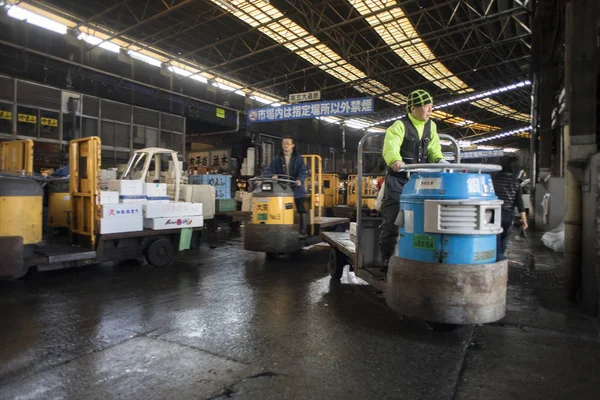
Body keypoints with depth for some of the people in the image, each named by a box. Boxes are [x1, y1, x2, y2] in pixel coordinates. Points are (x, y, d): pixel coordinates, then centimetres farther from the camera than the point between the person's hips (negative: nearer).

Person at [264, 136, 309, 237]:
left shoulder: (298, 158, 0)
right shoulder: (277, 159, 7)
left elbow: (303, 171, -10)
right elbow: (268, 171, 2)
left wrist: (300, 180, -30)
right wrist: (272, 176, -21)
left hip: (297, 189, -2)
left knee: (301, 210, 0)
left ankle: (303, 231, 10)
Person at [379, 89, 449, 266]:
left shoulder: (431, 126, 9)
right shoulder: (399, 126, -13)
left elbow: (434, 149, 10)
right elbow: (390, 146, -30)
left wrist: (439, 159, -13)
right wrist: (395, 160, -52)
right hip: (398, 179, -6)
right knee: (393, 219, -4)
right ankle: (387, 260, 8)